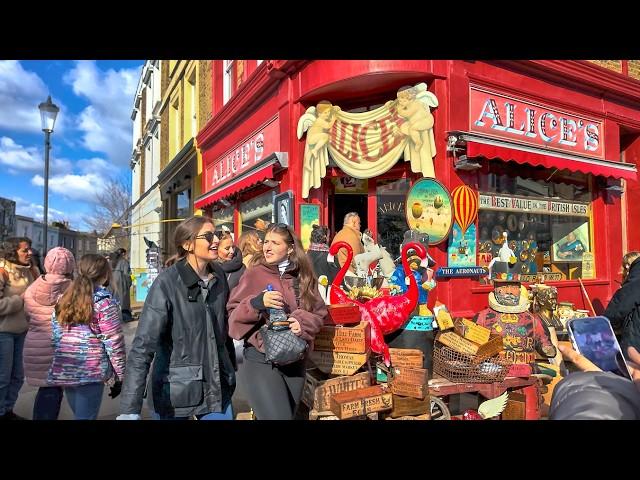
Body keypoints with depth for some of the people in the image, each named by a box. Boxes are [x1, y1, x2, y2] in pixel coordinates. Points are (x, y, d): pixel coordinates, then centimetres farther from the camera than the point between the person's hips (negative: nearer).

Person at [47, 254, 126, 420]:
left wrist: (61, 364, 21)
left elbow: (55, 337, 11)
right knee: (86, 417, 2)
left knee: (78, 415, 22)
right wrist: (119, 376, -3)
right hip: (90, 372, -7)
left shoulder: (64, 299, 8)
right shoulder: (105, 302, -10)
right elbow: (113, 343, -11)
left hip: (64, 371, 7)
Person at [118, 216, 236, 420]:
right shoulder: (167, 283, -17)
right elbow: (143, 344, -22)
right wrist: (130, 409, -28)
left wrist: (232, 369, 17)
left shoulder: (218, 276, 0)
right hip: (177, 388, -4)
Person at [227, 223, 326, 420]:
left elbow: (318, 313, 6)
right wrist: (257, 303, -24)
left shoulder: (304, 276, 3)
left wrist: (303, 324, -14)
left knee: (289, 414, 20)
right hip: (261, 359, -4)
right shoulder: (254, 274, -5)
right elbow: (233, 314, -6)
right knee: (278, 416, -13)